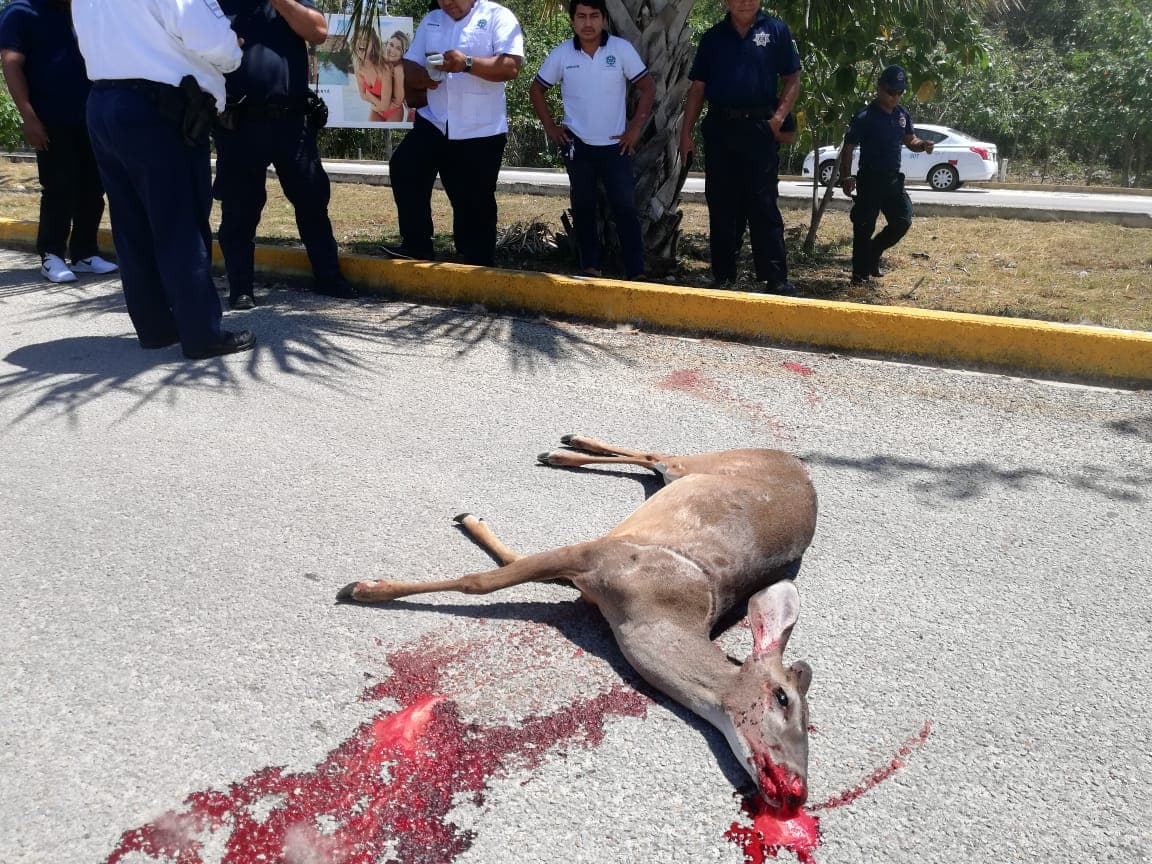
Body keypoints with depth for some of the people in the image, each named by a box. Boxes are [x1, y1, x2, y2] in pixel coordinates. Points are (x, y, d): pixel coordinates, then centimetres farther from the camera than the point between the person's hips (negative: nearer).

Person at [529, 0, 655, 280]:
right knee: (583, 207, 8)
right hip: (578, 145, 1)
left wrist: (636, 128, -4)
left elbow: (648, 87, 0)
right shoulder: (561, 53, -2)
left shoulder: (622, 49, -6)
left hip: (615, 145, -1)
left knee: (625, 207, -6)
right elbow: (536, 90, 10)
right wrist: (550, 127, 3)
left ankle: (636, 273, -5)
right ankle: (590, 267, 20)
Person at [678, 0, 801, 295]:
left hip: (759, 128, -2)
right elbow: (697, 88, 11)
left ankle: (776, 278, -2)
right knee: (721, 206, 6)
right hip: (719, 129, 3)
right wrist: (686, 133, 4)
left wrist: (779, 118, -10)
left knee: (763, 206, -5)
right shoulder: (713, 37, 12)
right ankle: (722, 275, 14)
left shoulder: (776, 30, 6)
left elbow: (792, 78, 5)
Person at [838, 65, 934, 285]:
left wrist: (922, 145, -4)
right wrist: (846, 177, -19)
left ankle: (872, 255, 26)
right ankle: (860, 273, 8)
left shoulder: (903, 115, 7)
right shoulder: (864, 118, -11)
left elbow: (909, 140, 18)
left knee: (902, 221, 6)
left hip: (893, 178, 6)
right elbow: (848, 149, -10)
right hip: (869, 179, -6)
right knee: (864, 226, -3)